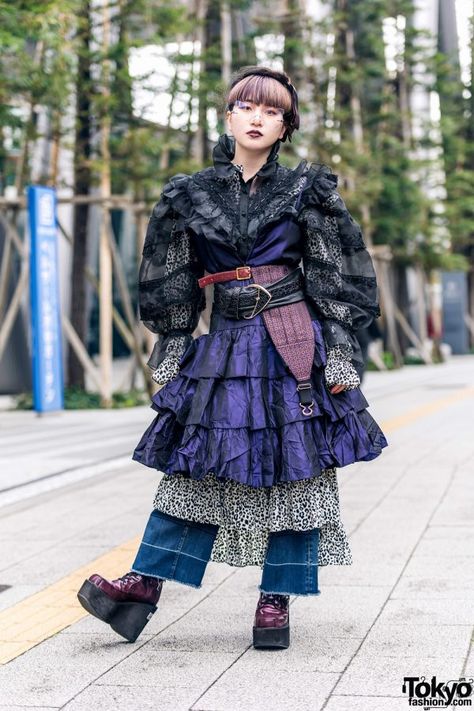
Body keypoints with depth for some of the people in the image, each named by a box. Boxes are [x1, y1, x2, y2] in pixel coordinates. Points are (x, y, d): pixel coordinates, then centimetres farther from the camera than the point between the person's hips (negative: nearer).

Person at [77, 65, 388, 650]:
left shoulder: (306, 191, 4)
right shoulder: (191, 195, 8)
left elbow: (335, 281, 3)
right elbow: (172, 287, 11)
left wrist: (337, 354, -3)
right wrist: (169, 355, 8)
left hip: (293, 346, -1)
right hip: (224, 345, 2)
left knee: (294, 470, 0)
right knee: (196, 465, 1)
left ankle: (276, 600, 11)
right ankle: (144, 586, 5)